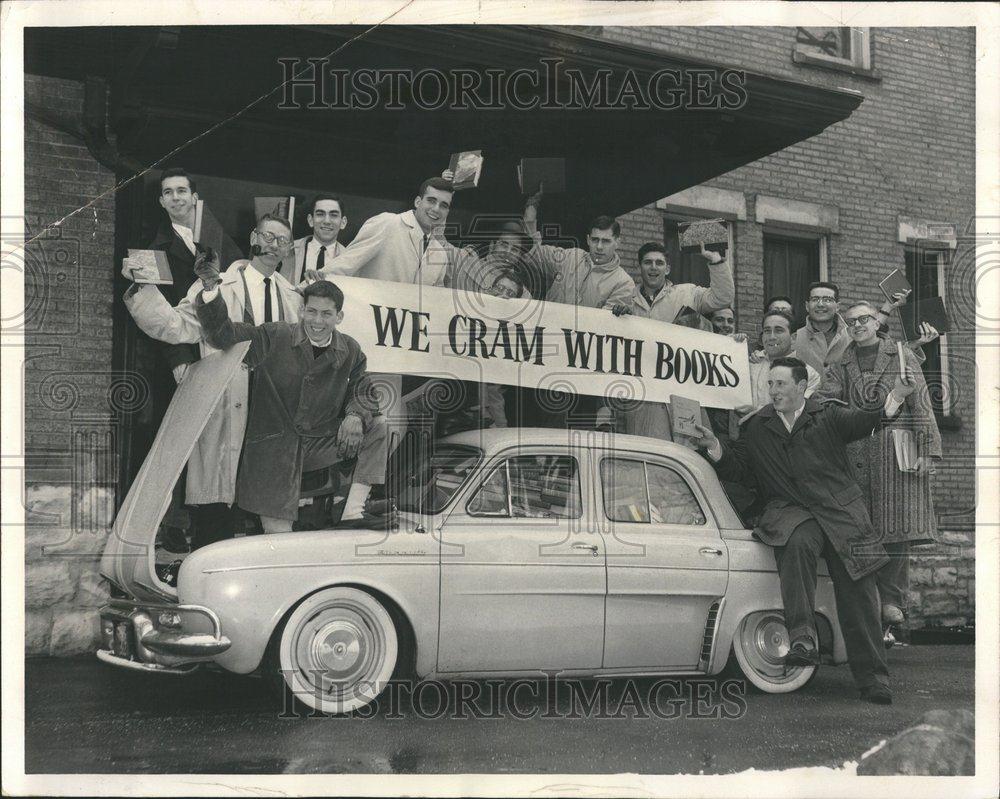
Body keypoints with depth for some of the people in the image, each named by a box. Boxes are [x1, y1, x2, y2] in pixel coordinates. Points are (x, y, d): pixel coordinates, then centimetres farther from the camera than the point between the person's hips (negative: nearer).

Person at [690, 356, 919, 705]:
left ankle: (872, 679, 3)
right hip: (791, 513, 0)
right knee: (796, 544, -36)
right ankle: (803, 638, -40)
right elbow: (737, 467, 13)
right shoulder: (757, 429, 15)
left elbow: (864, 422, -7)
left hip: (841, 510, 0)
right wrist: (715, 446, -6)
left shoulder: (828, 417, 8)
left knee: (857, 591, -5)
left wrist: (895, 397, -23)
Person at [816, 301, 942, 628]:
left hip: (898, 453, -2)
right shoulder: (841, 365, 14)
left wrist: (926, 450, -6)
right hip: (857, 456, 2)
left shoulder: (902, 357, 8)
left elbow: (921, 406, 3)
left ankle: (892, 599, 4)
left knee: (897, 526, -4)